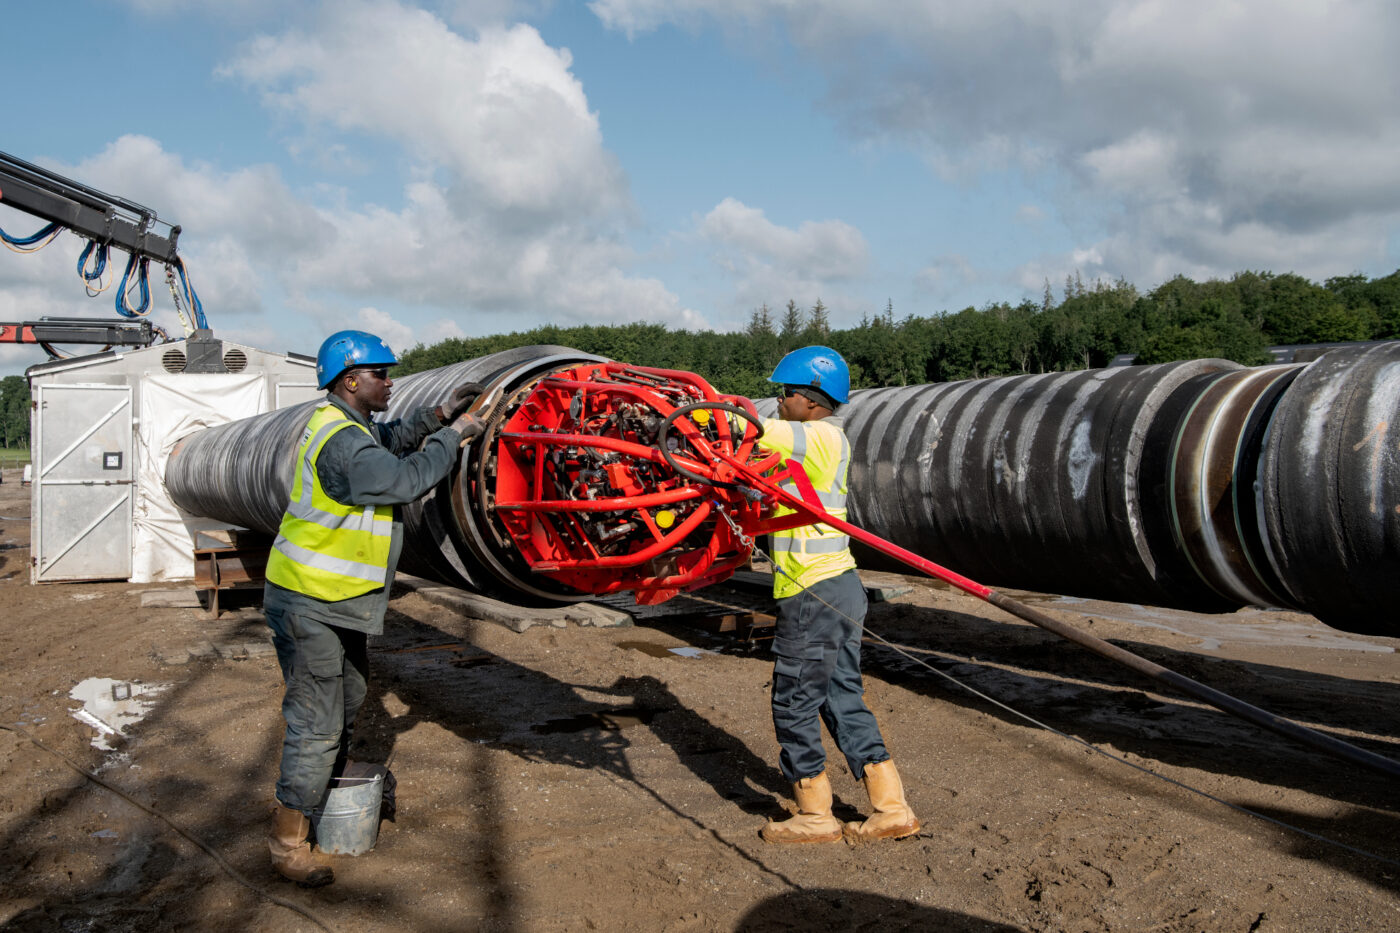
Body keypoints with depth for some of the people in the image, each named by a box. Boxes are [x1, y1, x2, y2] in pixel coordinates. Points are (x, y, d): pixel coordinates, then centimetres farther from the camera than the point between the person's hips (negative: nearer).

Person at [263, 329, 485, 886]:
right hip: (309, 605, -11)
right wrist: (454, 435, -15)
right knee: (316, 721, -5)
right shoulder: (340, 442, -24)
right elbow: (405, 480, -26)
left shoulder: (346, 424, 10)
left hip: (340, 598, 11)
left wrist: (438, 416, 8)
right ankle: (288, 840, 6)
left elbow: (389, 441, 22)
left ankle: (327, 794, 41)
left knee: (347, 700, 24)